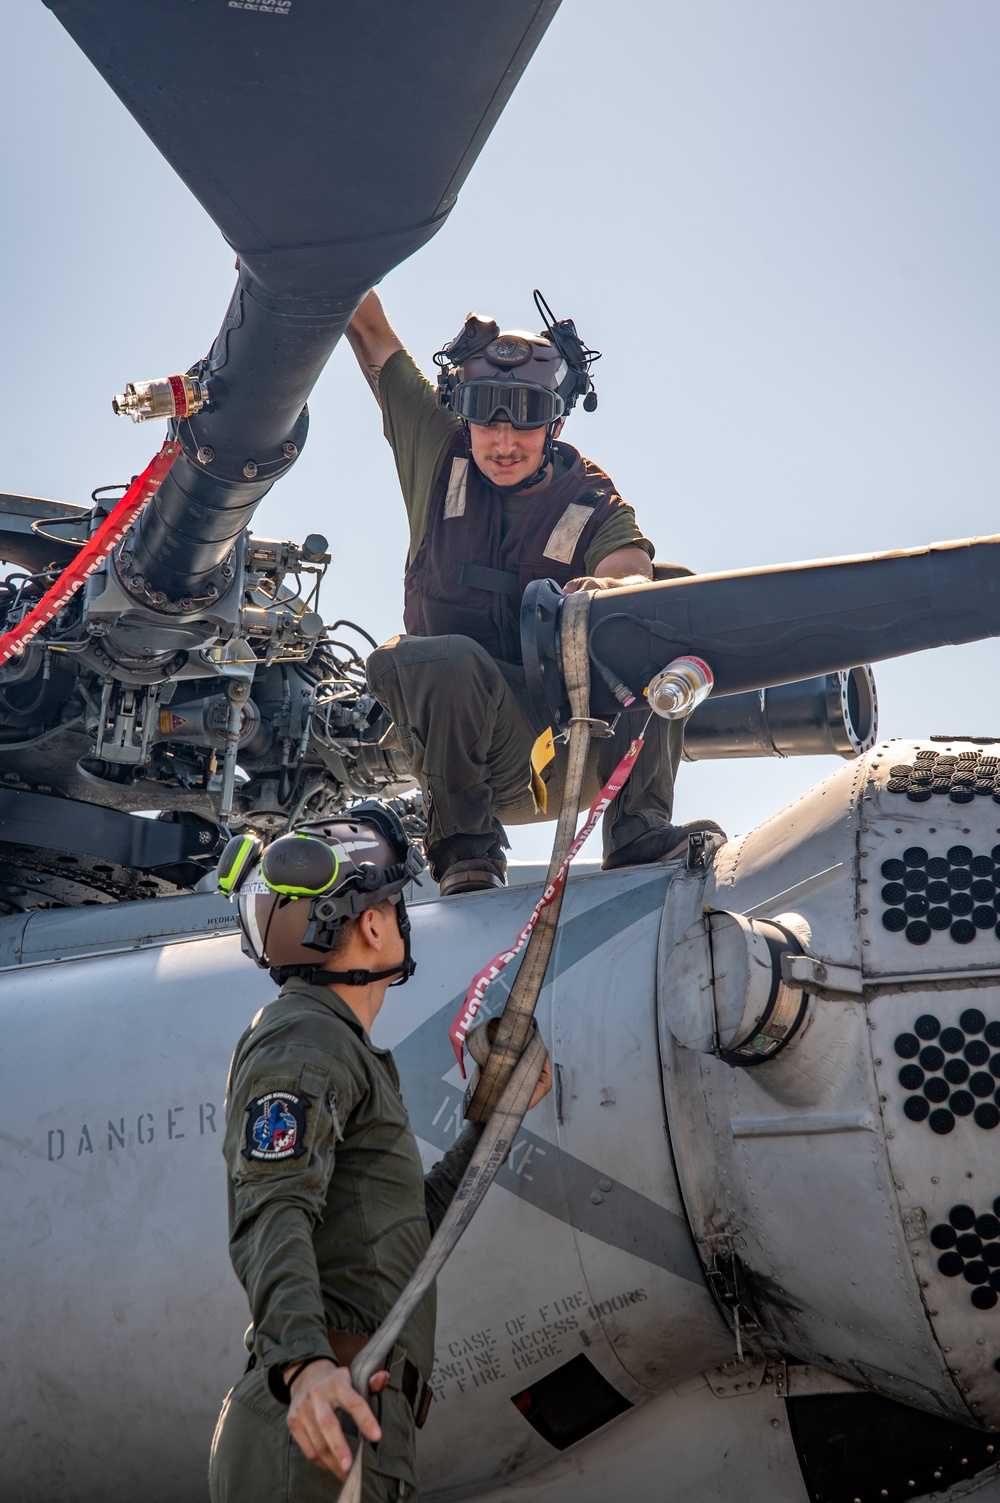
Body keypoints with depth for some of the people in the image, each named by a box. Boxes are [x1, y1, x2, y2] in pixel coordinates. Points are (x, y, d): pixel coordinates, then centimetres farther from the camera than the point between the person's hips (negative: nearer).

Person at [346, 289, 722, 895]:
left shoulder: (593, 503, 3)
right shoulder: (439, 454, 8)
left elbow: (634, 573, -19)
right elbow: (370, 329, 8)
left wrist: (613, 590, -42)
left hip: (578, 741, 1)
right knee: (448, 659, -35)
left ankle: (639, 831, -18)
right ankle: (467, 848, -14)